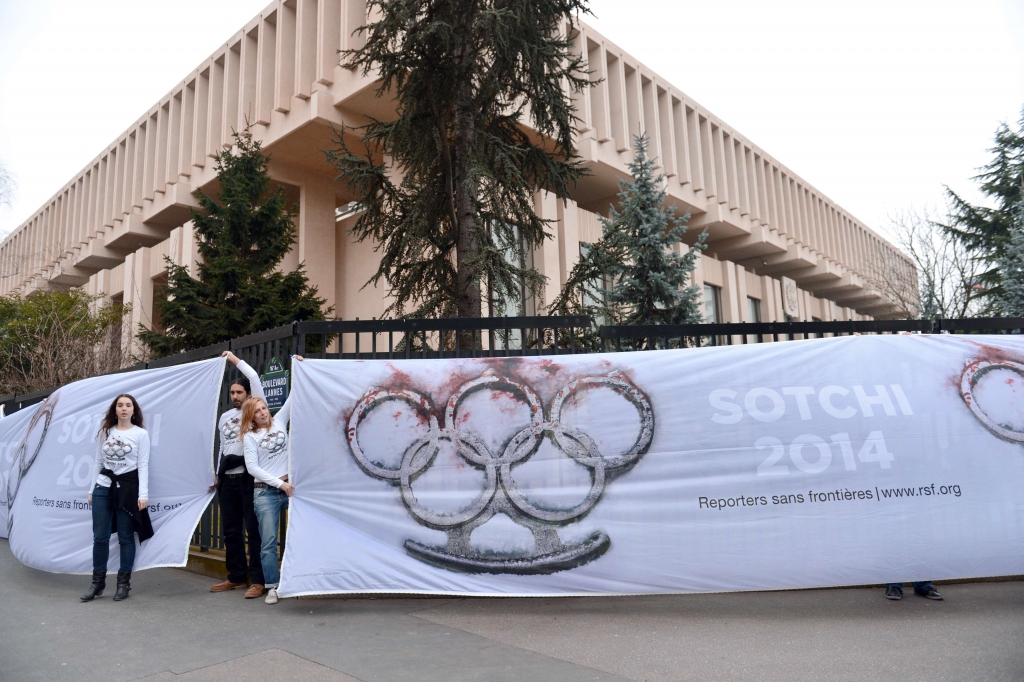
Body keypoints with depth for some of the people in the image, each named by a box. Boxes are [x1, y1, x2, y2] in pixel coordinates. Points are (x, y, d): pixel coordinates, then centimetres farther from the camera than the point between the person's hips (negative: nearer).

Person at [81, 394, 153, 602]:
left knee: (126, 537, 2)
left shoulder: (141, 434, -3)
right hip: (104, 486, 4)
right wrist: (92, 490, 10)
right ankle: (98, 581, 18)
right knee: (100, 536, 5)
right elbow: (98, 462, 13)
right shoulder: (105, 432, 10)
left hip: (128, 487, -4)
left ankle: (124, 582, 13)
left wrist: (143, 494, -12)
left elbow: (143, 466, -6)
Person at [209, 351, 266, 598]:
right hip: (227, 479, 7)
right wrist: (217, 474, 18)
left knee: (253, 529, -5)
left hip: (248, 477, -7)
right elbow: (223, 446, 22)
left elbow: (255, 378, -13)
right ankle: (236, 576, 22)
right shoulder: (225, 416, 18)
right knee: (231, 530, 12)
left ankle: (257, 580, -1)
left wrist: (235, 359, -3)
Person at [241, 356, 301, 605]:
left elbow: (293, 395, 5)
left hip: (290, 487, 2)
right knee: (269, 541, -1)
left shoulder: (279, 421, 9)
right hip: (265, 492, -2)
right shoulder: (250, 436, 3)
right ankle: (272, 587, 6)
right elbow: (252, 468, -5)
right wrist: (279, 483, -12)